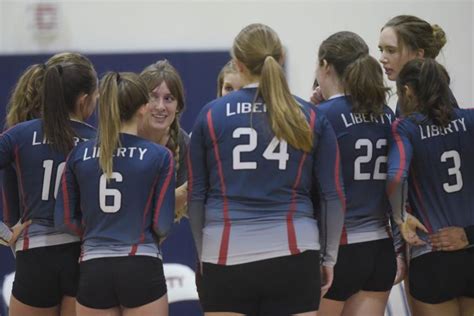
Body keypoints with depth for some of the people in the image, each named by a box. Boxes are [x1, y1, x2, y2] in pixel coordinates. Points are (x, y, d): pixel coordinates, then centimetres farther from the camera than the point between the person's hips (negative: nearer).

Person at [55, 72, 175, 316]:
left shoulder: (79, 155, 4)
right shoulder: (159, 157, -4)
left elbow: (65, 220, 6)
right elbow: (162, 225, -4)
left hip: (94, 271, 3)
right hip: (142, 269, -3)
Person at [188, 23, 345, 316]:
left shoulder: (211, 115, 4)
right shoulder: (312, 118, 5)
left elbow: (196, 195, 8)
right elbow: (334, 195, 5)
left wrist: (204, 254, 18)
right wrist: (329, 256, 14)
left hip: (227, 258, 0)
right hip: (293, 256, 0)